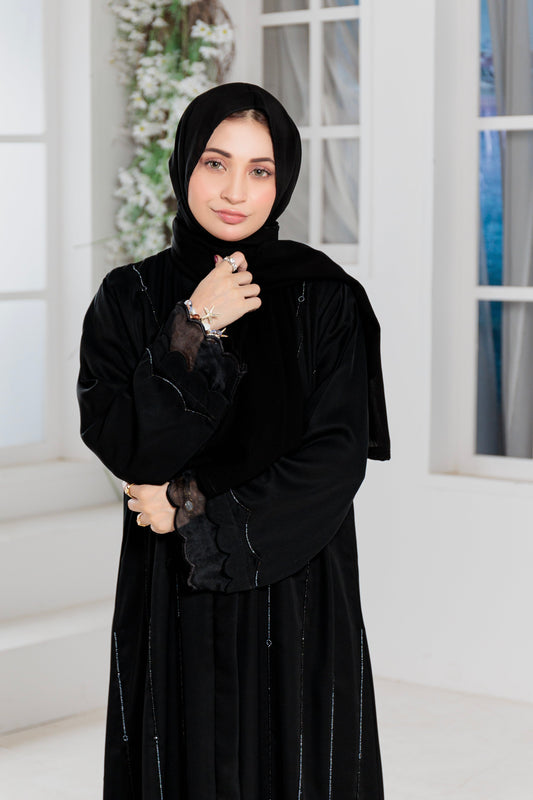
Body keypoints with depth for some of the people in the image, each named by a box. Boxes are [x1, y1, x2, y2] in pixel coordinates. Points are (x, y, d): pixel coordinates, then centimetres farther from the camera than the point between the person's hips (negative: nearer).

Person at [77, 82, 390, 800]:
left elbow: (338, 460, -10)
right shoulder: (129, 297, 1)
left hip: (297, 597, -1)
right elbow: (118, 445, -10)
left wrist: (193, 509, -10)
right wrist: (196, 332, -17)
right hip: (175, 604, 1)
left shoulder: (326, 299, -3)